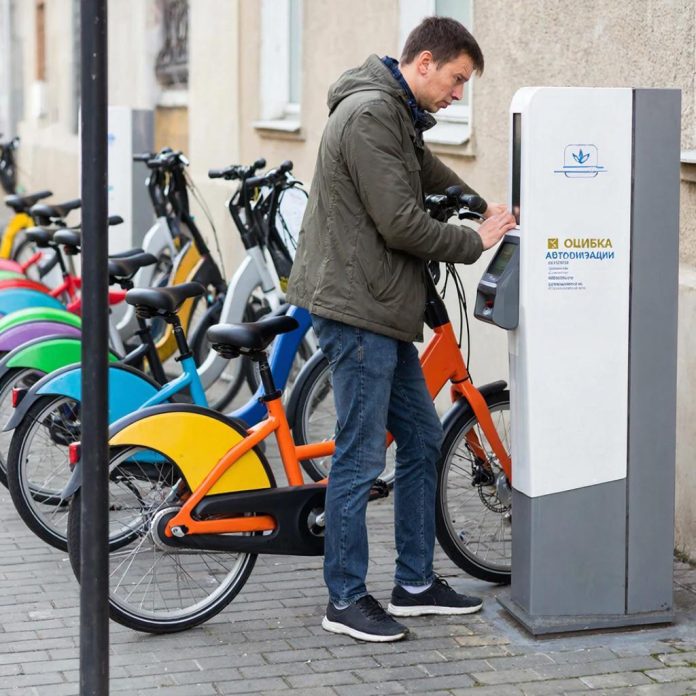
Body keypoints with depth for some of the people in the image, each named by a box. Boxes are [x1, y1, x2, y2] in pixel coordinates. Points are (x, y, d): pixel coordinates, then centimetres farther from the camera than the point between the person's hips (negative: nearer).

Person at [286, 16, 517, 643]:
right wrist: (475, 241, -9)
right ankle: (346, 600, 7)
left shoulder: (398, 118, 17)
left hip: (384, 310, 11)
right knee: (360, 457, -4)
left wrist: (490, 213, 12)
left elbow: (436, 178, 28)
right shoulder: (369, 115, -17)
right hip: (355, 310, -11)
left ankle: (416, 583, 24)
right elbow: (400, 224, -21)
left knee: (422, 439, 15)